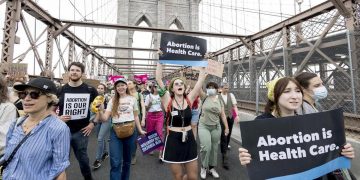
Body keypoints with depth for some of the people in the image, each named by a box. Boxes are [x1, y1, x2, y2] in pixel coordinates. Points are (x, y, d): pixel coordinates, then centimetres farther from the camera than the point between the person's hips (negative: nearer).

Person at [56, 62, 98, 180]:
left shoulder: (90, 90, -5)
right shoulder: (61, 90, 1)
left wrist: (93, 123, -2)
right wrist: (57, 118, -7)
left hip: (81, 130, -1)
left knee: (83, 158, 15)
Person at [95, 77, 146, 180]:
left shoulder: (132, 99, 4)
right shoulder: (112, 101, 5)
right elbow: (105, 118, -2)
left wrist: (140, 130, 10)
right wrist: (100, 111, -21)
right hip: (115, 132, 0)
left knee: (127, 160, 15)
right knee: (115, 162, -5)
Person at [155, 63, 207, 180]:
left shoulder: (189, 99, -2)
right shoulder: (168, 101, -8)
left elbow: (201, 80, -5)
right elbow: (158, 79, -15)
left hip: (189, 139, 3)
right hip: (173, 140, -2)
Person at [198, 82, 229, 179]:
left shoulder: (220, 101, 6)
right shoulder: (205, 98, -3)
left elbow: (223, 115, 9)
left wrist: (226, 127, 7)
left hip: (216, 127, 3)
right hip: (204, 126, -3)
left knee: (214, 148, 11)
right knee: (206, 147, -11)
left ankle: (212, 168, 32)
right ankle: (203, 167, 16)